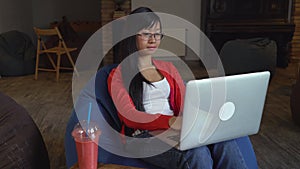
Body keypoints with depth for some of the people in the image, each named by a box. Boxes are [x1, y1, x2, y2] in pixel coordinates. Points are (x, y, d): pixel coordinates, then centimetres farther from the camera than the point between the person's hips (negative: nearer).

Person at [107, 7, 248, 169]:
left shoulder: (168, 68, 21)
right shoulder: (118, 75, 6)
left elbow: (184, 104, 12)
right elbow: (129, 116, -9)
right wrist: (170, 121, -28)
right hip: (143, 134, -4)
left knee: (224, 141, -28)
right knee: (197, 153, -35)